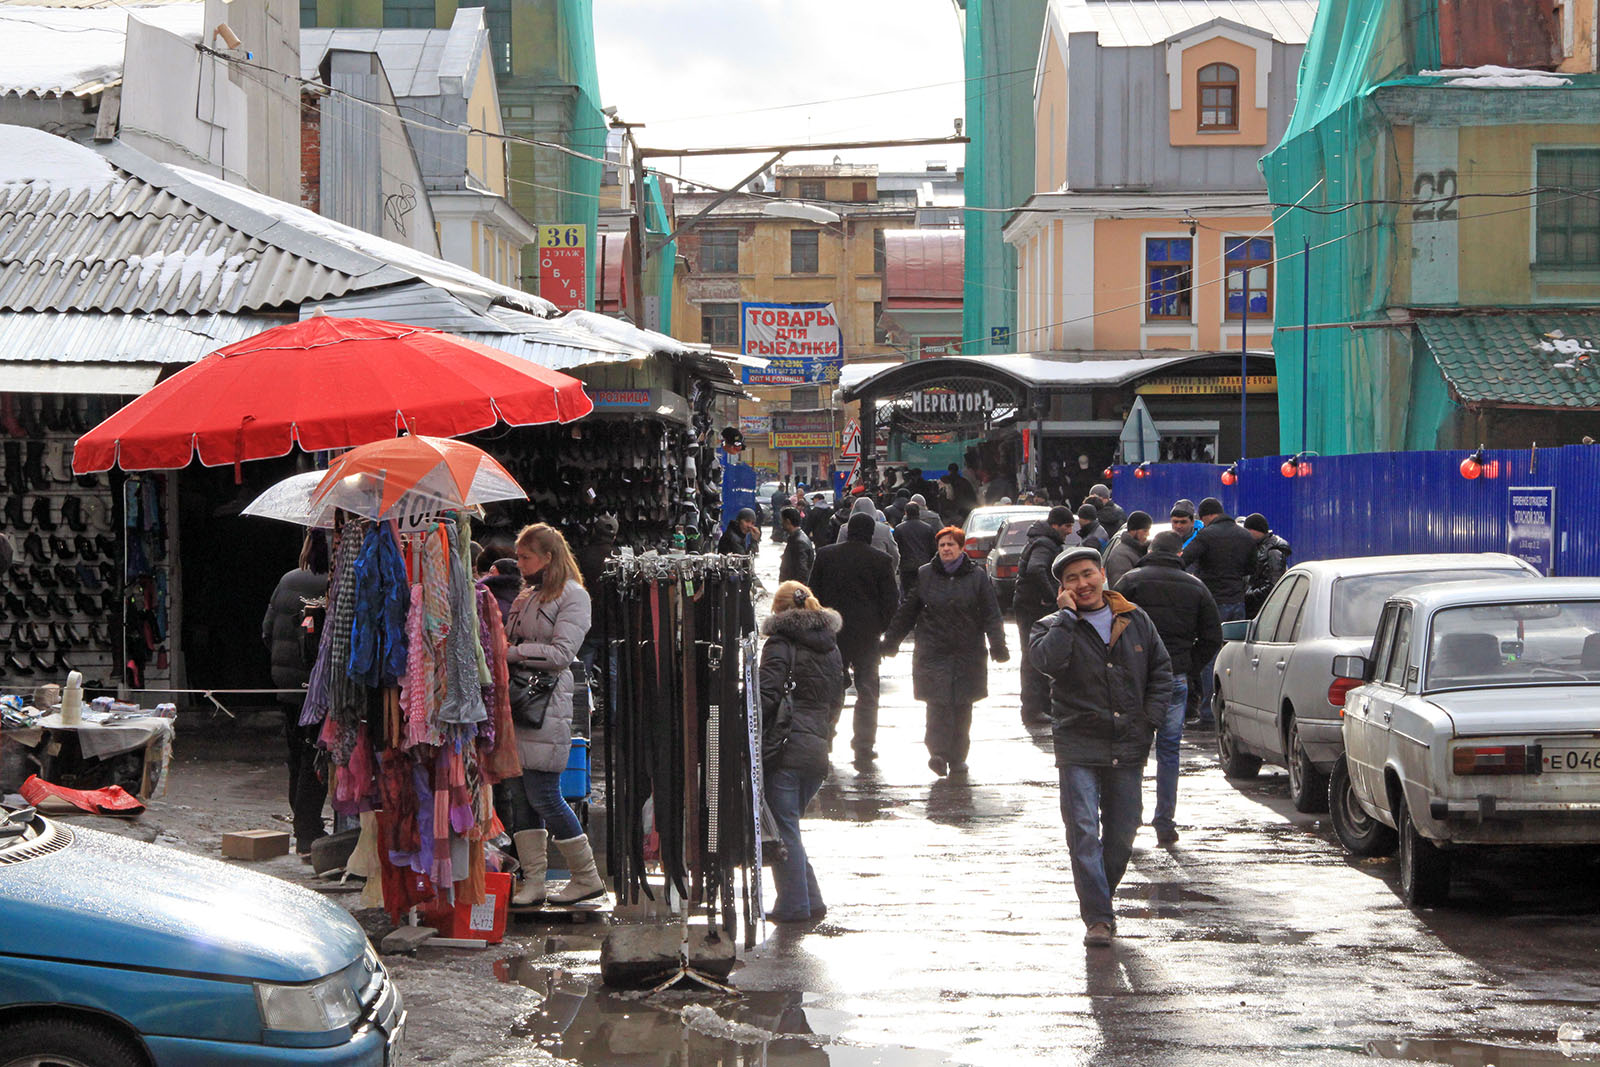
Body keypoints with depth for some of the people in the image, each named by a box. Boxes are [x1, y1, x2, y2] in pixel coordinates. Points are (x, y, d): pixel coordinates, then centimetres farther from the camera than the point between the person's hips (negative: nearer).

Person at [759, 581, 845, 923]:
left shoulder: (781, 644, -6)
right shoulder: (832, 647, 16)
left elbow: (766, 698, -12)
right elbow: (836, 702, 19)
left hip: (785, 748, -7)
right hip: (817, 749, 7)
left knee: (783, 827, 0)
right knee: (789, 824, 17)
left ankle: (794, 905, 1)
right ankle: (810, 902, 14)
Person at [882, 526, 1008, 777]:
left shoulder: (977, 576, 4)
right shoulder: (924, 575, 5)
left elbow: (991, 615, 4)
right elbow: (906, 612, 11)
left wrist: (997, 645, -7)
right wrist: (891, 641, 10)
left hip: (967, 653, 1)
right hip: (933, 651, -1)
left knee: (962, 705, 5)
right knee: (938, 702, -13)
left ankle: (957, 758, 13)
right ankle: (938, 753, -15)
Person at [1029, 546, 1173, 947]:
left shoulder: (1135, 620, 10)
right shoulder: (1054, 627, 2)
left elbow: (1161, 670, 16)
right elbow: (1048, 660, -21)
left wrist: (1151, 718, 5)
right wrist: (1068, 615, -15)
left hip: (1129, 747, 3)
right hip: (1079, 747, -3)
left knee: (1122, 834, 9)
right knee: (1084, 832, -12)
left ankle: (1099, 898, 27)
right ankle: (1098, 917, -10)